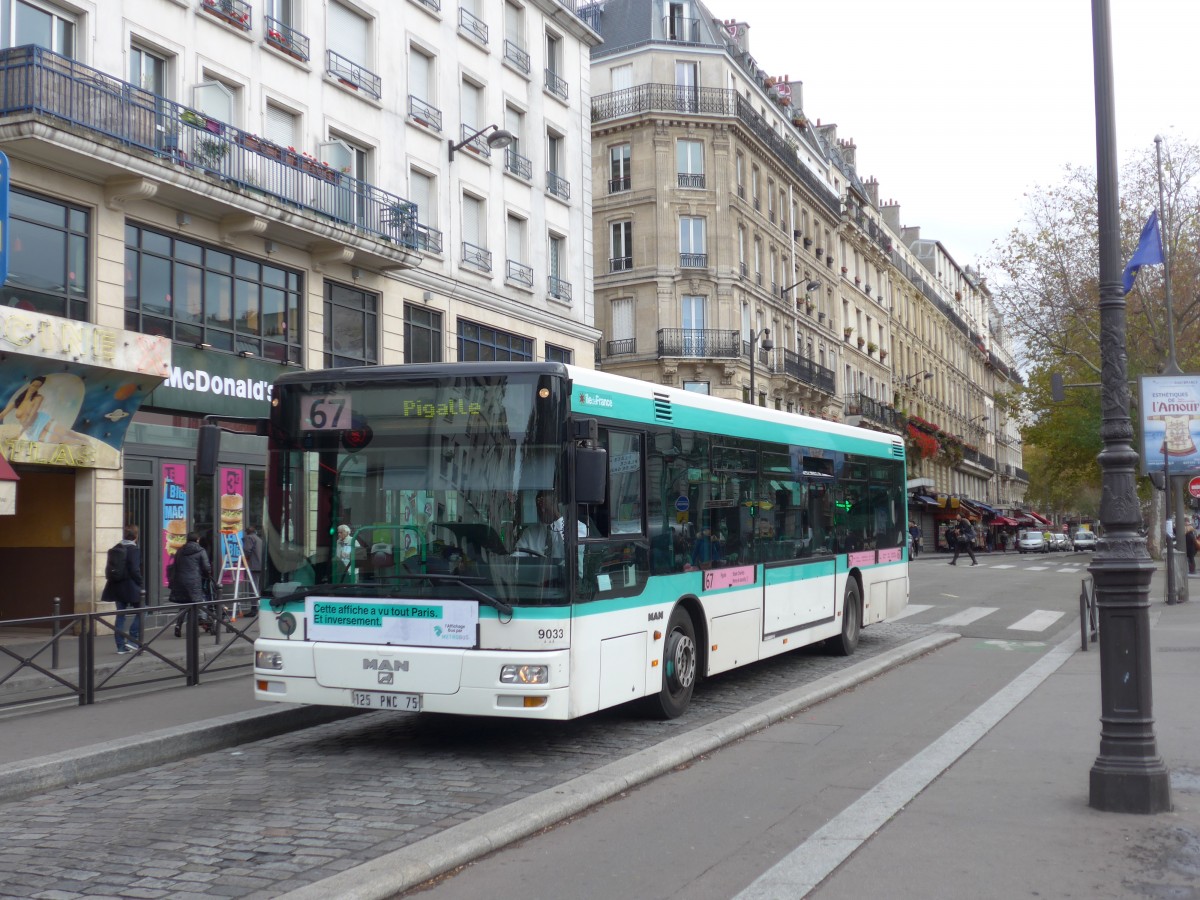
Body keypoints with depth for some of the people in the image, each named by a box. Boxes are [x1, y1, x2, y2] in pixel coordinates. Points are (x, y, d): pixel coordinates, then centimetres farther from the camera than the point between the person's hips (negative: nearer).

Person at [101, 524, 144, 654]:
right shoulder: (134, 550, -13)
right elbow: (135, 570, -18)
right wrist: (141, 584, -8)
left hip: (117, 586, 7)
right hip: (131, 588, -7)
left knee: (120, 615, 9)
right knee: (140, 612, 8)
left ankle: (121, 646, 10)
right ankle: (132, 639, 0)